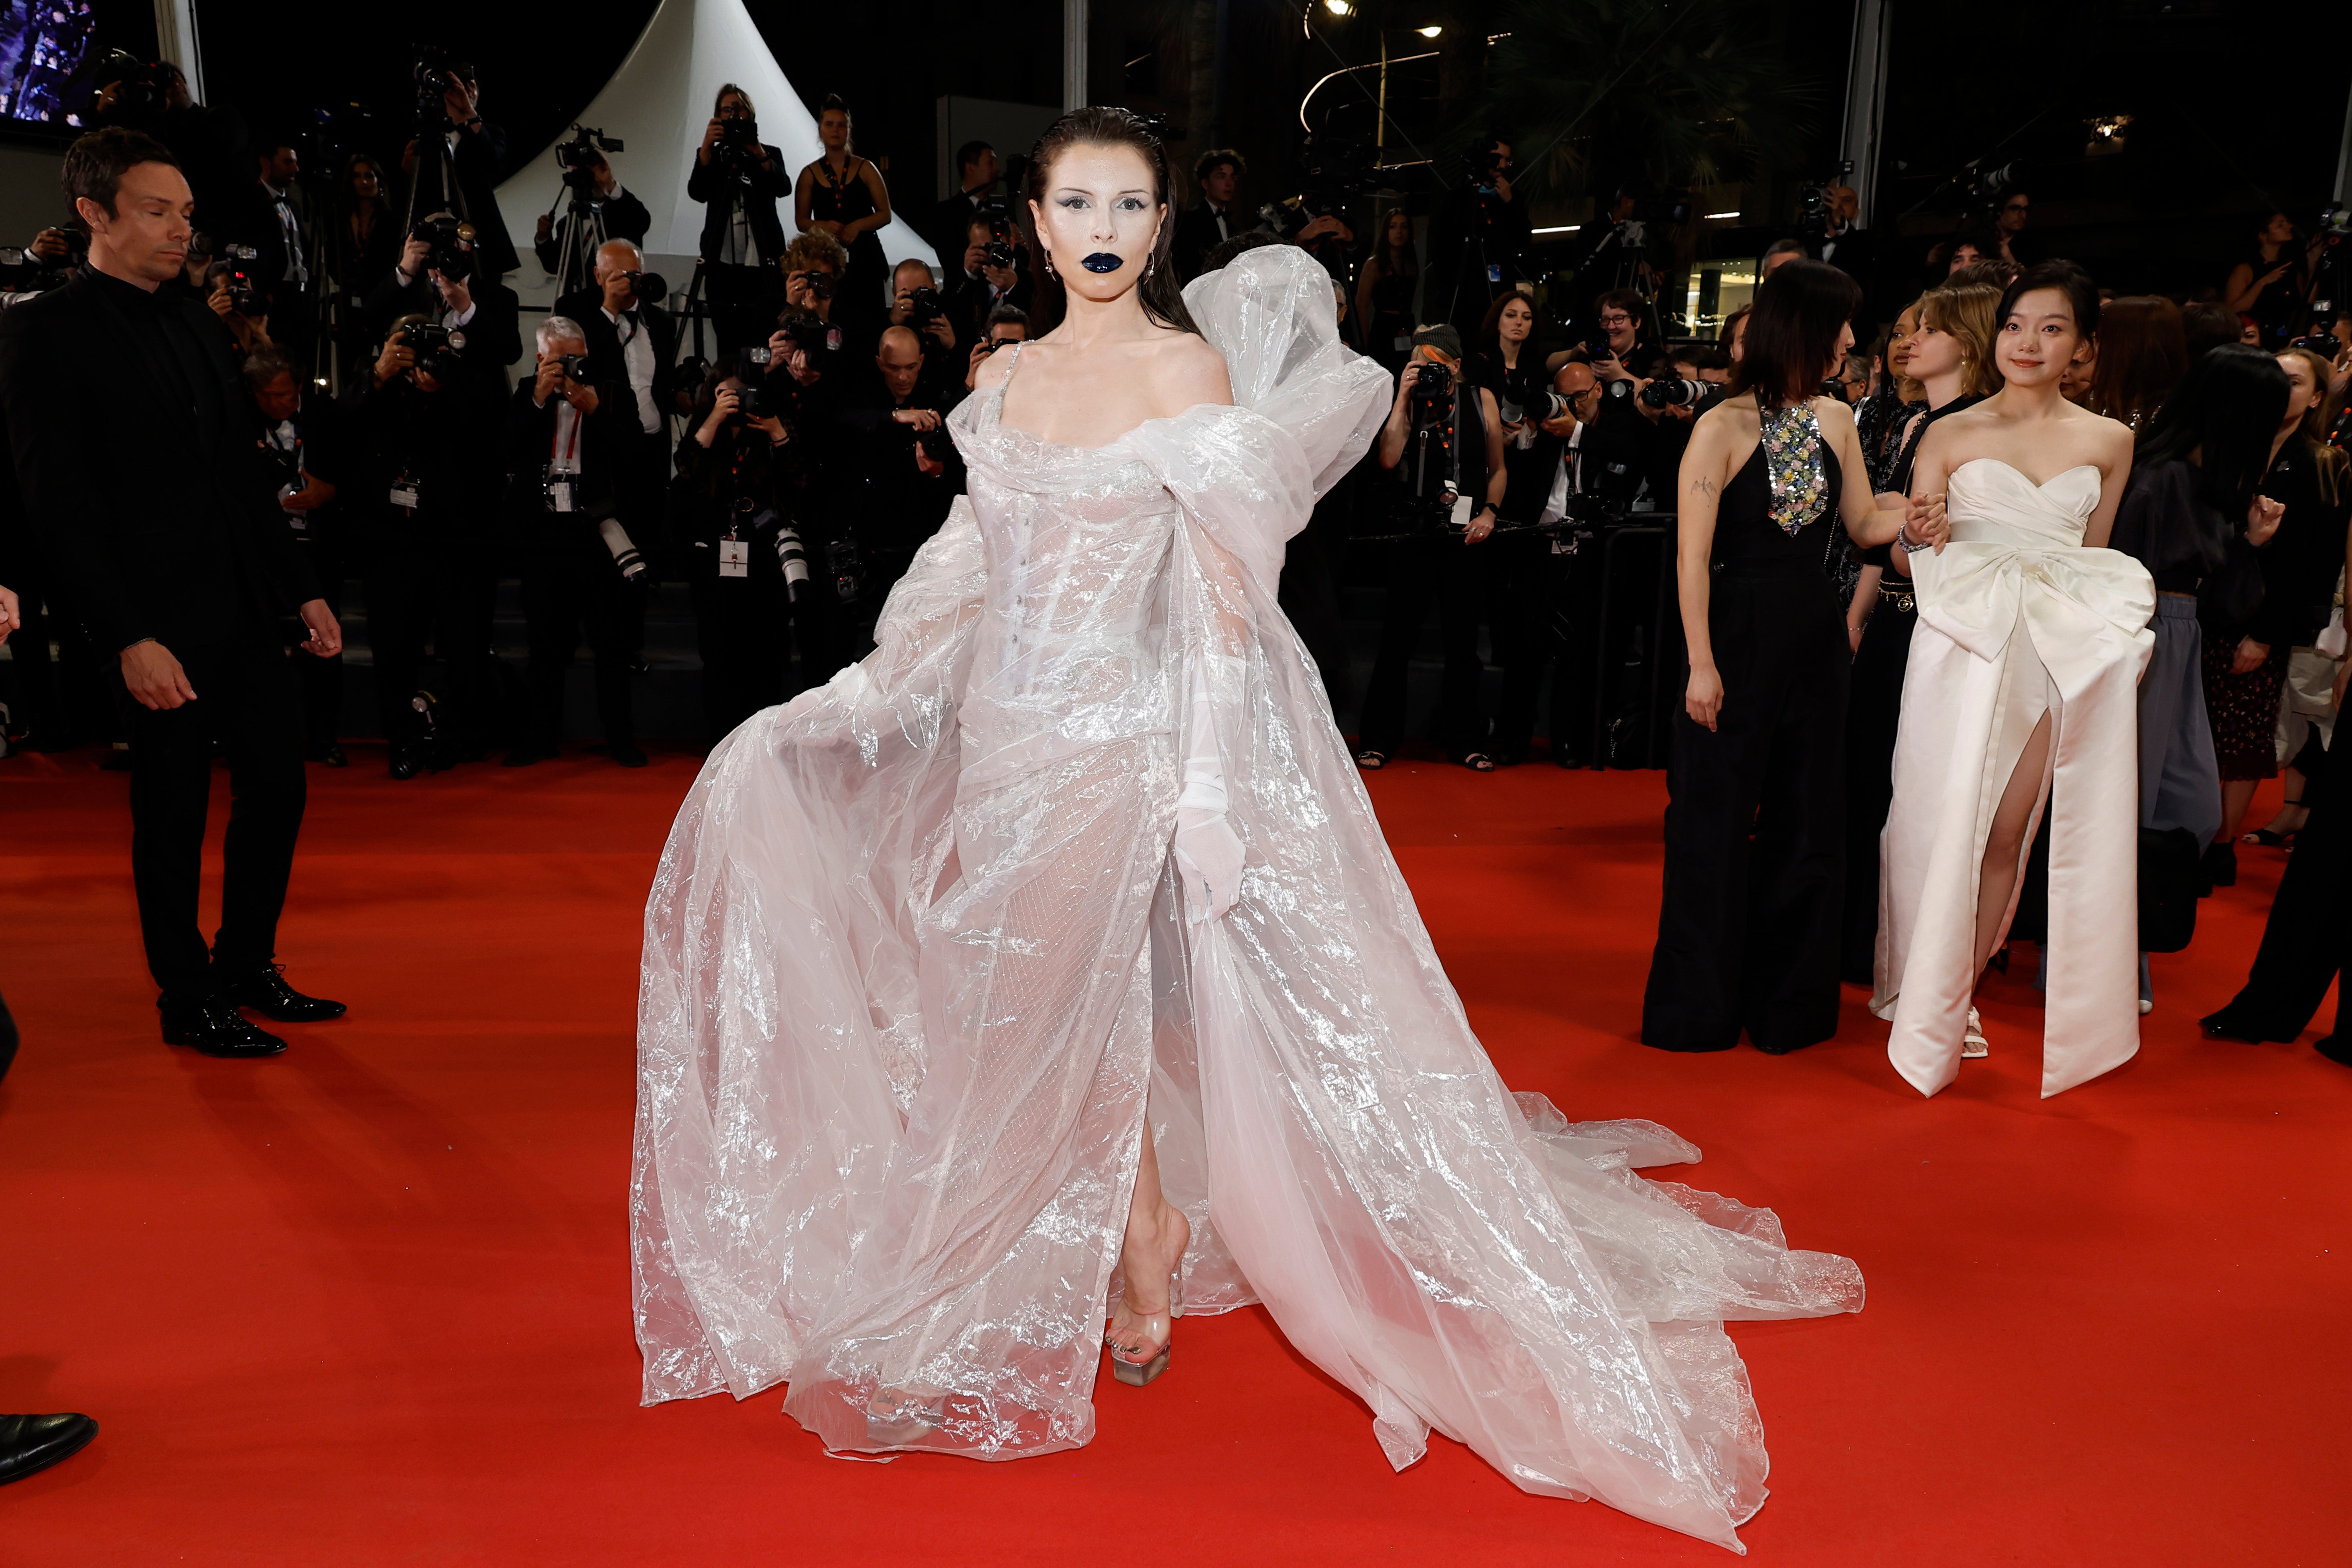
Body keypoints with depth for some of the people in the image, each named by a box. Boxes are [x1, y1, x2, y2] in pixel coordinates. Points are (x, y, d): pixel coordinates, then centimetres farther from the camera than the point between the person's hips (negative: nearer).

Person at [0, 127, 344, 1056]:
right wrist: (129, 638, -18)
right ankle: (189, 1002, 20)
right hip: (166, 625, -7)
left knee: (276, 788, 11)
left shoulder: (199, 325, 15)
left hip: (251, 610, 7)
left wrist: (303, 590, 13)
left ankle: (248, 969, 27)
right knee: (173, 815, 5)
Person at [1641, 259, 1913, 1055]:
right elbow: (1693, 555, -13)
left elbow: (1863, 524, 11)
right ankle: (1701, 1008, 18)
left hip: (1815, 638, 6)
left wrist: (1912, 519, -11)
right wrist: (1701, 665, -16)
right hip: (1740, 638, -6)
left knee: (1808, 823, 11)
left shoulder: (1834, 420, 7)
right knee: (1717, 820, 2)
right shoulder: (1722, 428, -10)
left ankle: (1788, 1002, 26)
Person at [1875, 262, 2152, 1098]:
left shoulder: (2109, 442, 12)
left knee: (2006, 834, 3)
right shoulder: (1953, 434, 4)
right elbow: (1907, 555, 2)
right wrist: (1915, 531, -19)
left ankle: (1956, 1002, 16)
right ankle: (1924, 1011, 11)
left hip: (2059, 652, 3)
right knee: (1947, 824, -2)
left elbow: (2092, 558, 20)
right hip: (1963, 643, -2)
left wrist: (2095, 631, 7)